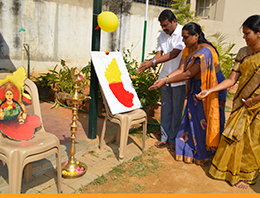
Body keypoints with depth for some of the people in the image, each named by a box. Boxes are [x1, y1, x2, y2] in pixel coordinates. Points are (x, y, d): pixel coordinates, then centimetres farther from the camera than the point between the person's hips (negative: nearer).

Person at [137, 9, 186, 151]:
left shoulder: (183, 33, -14)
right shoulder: (162, 35, 7)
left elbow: (174, 54, -23)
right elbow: (159, 54, 5)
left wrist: (152, 62, -28)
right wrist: (147, 64, -15)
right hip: (165, 76, 6)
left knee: (177, 110, 4)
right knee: (165, 108, 11)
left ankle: (173, 140, 18)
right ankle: (164, 137, 24)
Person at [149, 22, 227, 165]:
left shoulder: (205, 52, -27)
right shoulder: (188, 49, 1)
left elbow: (188, 74, -29)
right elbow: (181, 70, -3)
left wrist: (165, 82, -27)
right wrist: (163, 79, -16)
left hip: (211, 90, -8)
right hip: (196, 89, 8)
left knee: (206, 121, 5)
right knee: (192, 118, 12)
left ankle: (207, 155, 25)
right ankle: (189, 150, 29)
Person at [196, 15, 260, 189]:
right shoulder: (243, 52, 2)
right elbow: (231, 80, 1)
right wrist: (209, 91, -7)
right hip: (241, 103, 5)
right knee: (234, 137, 12)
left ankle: (246, 176, 31)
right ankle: (229, 170, 33)